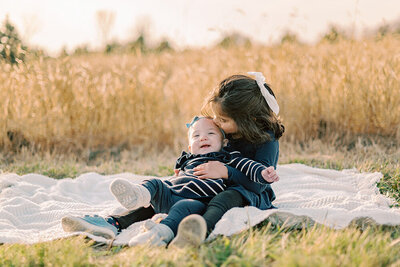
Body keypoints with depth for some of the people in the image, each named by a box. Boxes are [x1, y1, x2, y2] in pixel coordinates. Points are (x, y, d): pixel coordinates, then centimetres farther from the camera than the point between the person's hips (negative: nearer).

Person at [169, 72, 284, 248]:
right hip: (220, 188, 9)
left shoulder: (266, 139, -16)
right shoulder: (225, 131, 5)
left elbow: (258, 183, -24)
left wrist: (225, 172, -31)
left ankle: (201, 228, -78)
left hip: (253, 196, -9)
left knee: (226, 198, -46)